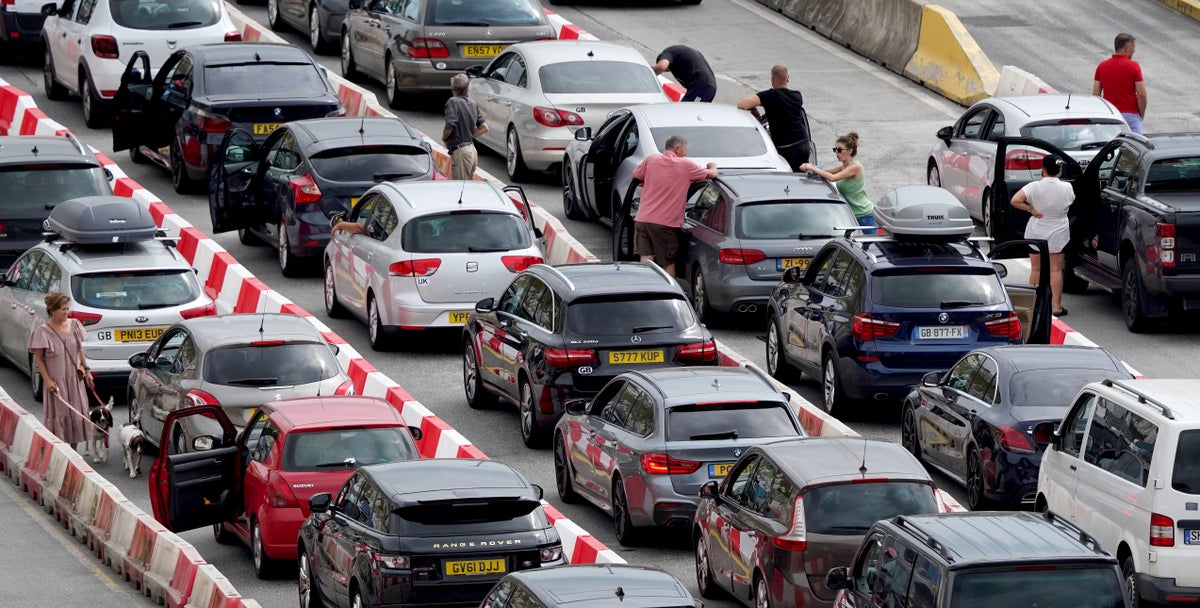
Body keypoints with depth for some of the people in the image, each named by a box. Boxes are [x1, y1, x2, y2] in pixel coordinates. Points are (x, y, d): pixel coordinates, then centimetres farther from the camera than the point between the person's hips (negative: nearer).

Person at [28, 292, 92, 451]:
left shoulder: (74, 325, 3)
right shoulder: (43, 332, -12)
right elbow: (38, 358, -9)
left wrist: (86, 370, 11)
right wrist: (47, 380, -15)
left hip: (74, 378, 5)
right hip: (56, 380, -5)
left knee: (77, 414, 7)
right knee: (57, 415, -2)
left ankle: (73, 450, 19)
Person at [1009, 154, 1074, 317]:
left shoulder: (1035, 187, -15)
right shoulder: (1067, 188, -9)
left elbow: (1015, 201, -23)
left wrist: (1031, 210, -12)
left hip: (1036, 232, 0)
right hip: (1057, 234, 0)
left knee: (1036, 269, 12)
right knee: (1055, 270, 4)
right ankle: (1056, 306, 1)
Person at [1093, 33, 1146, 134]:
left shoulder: (1102, 66, 4)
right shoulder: (1133, 66, -8)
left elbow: (1095, 94, 4)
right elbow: (1141, 94, -9)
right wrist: (1142, 115, 5)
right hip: (1130, 114, -4)